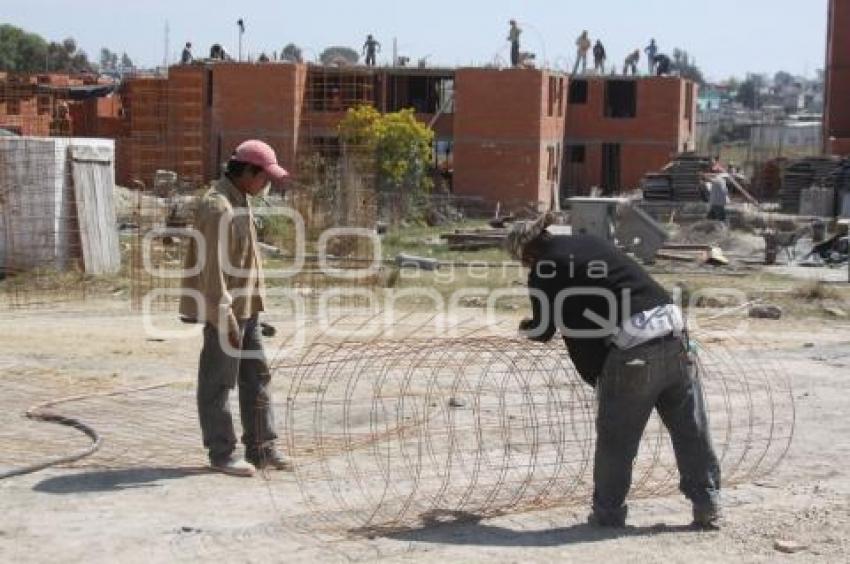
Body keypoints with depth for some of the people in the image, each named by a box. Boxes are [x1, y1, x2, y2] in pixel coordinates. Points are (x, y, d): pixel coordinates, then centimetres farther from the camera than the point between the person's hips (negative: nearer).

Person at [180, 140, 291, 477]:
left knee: (257, 377, 13)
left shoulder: (240, 201, 12)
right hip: (224, 311, -10)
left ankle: (260, 448, 20)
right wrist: (225, 318, -23)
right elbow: (212, 268, -23)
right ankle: (221, 453, 9)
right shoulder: (218, 207, -19)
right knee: (218, 383, 1)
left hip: (245, 309, 10)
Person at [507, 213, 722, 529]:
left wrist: (526, 328, 38)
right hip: (673, 332, 6)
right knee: (691, 429, 14)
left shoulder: (544, 272, 2)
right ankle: (708, 506, 22)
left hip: (631, 349, -6)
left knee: (615, 436, 12)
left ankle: (608, 512, 22)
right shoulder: (589, 242, 19)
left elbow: (544, 331, 14)